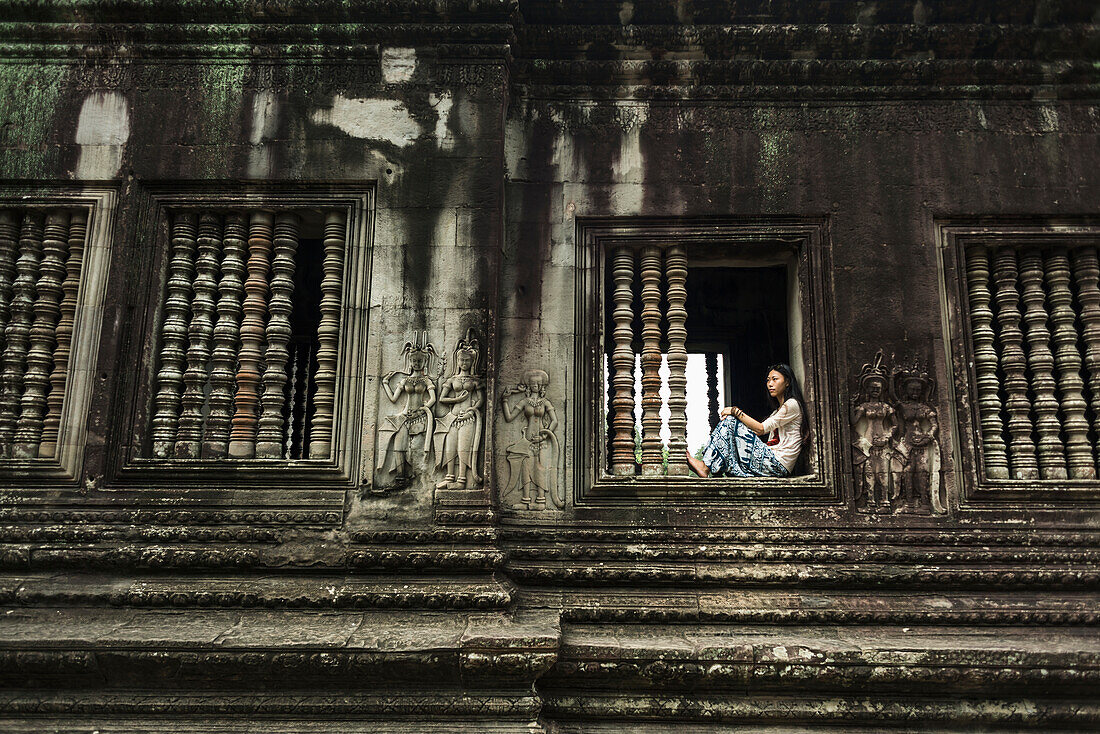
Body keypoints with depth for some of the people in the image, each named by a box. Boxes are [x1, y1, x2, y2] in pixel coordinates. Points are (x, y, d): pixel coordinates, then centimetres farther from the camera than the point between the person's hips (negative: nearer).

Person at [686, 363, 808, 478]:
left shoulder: (792, 405, -5)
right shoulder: (778, 410, 26)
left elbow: (761, 429, -14)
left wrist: (736, 411, -9)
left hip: (778, 465, -9)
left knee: (730, 422, -14)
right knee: (729, 419, 7)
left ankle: (706, 467, -16)